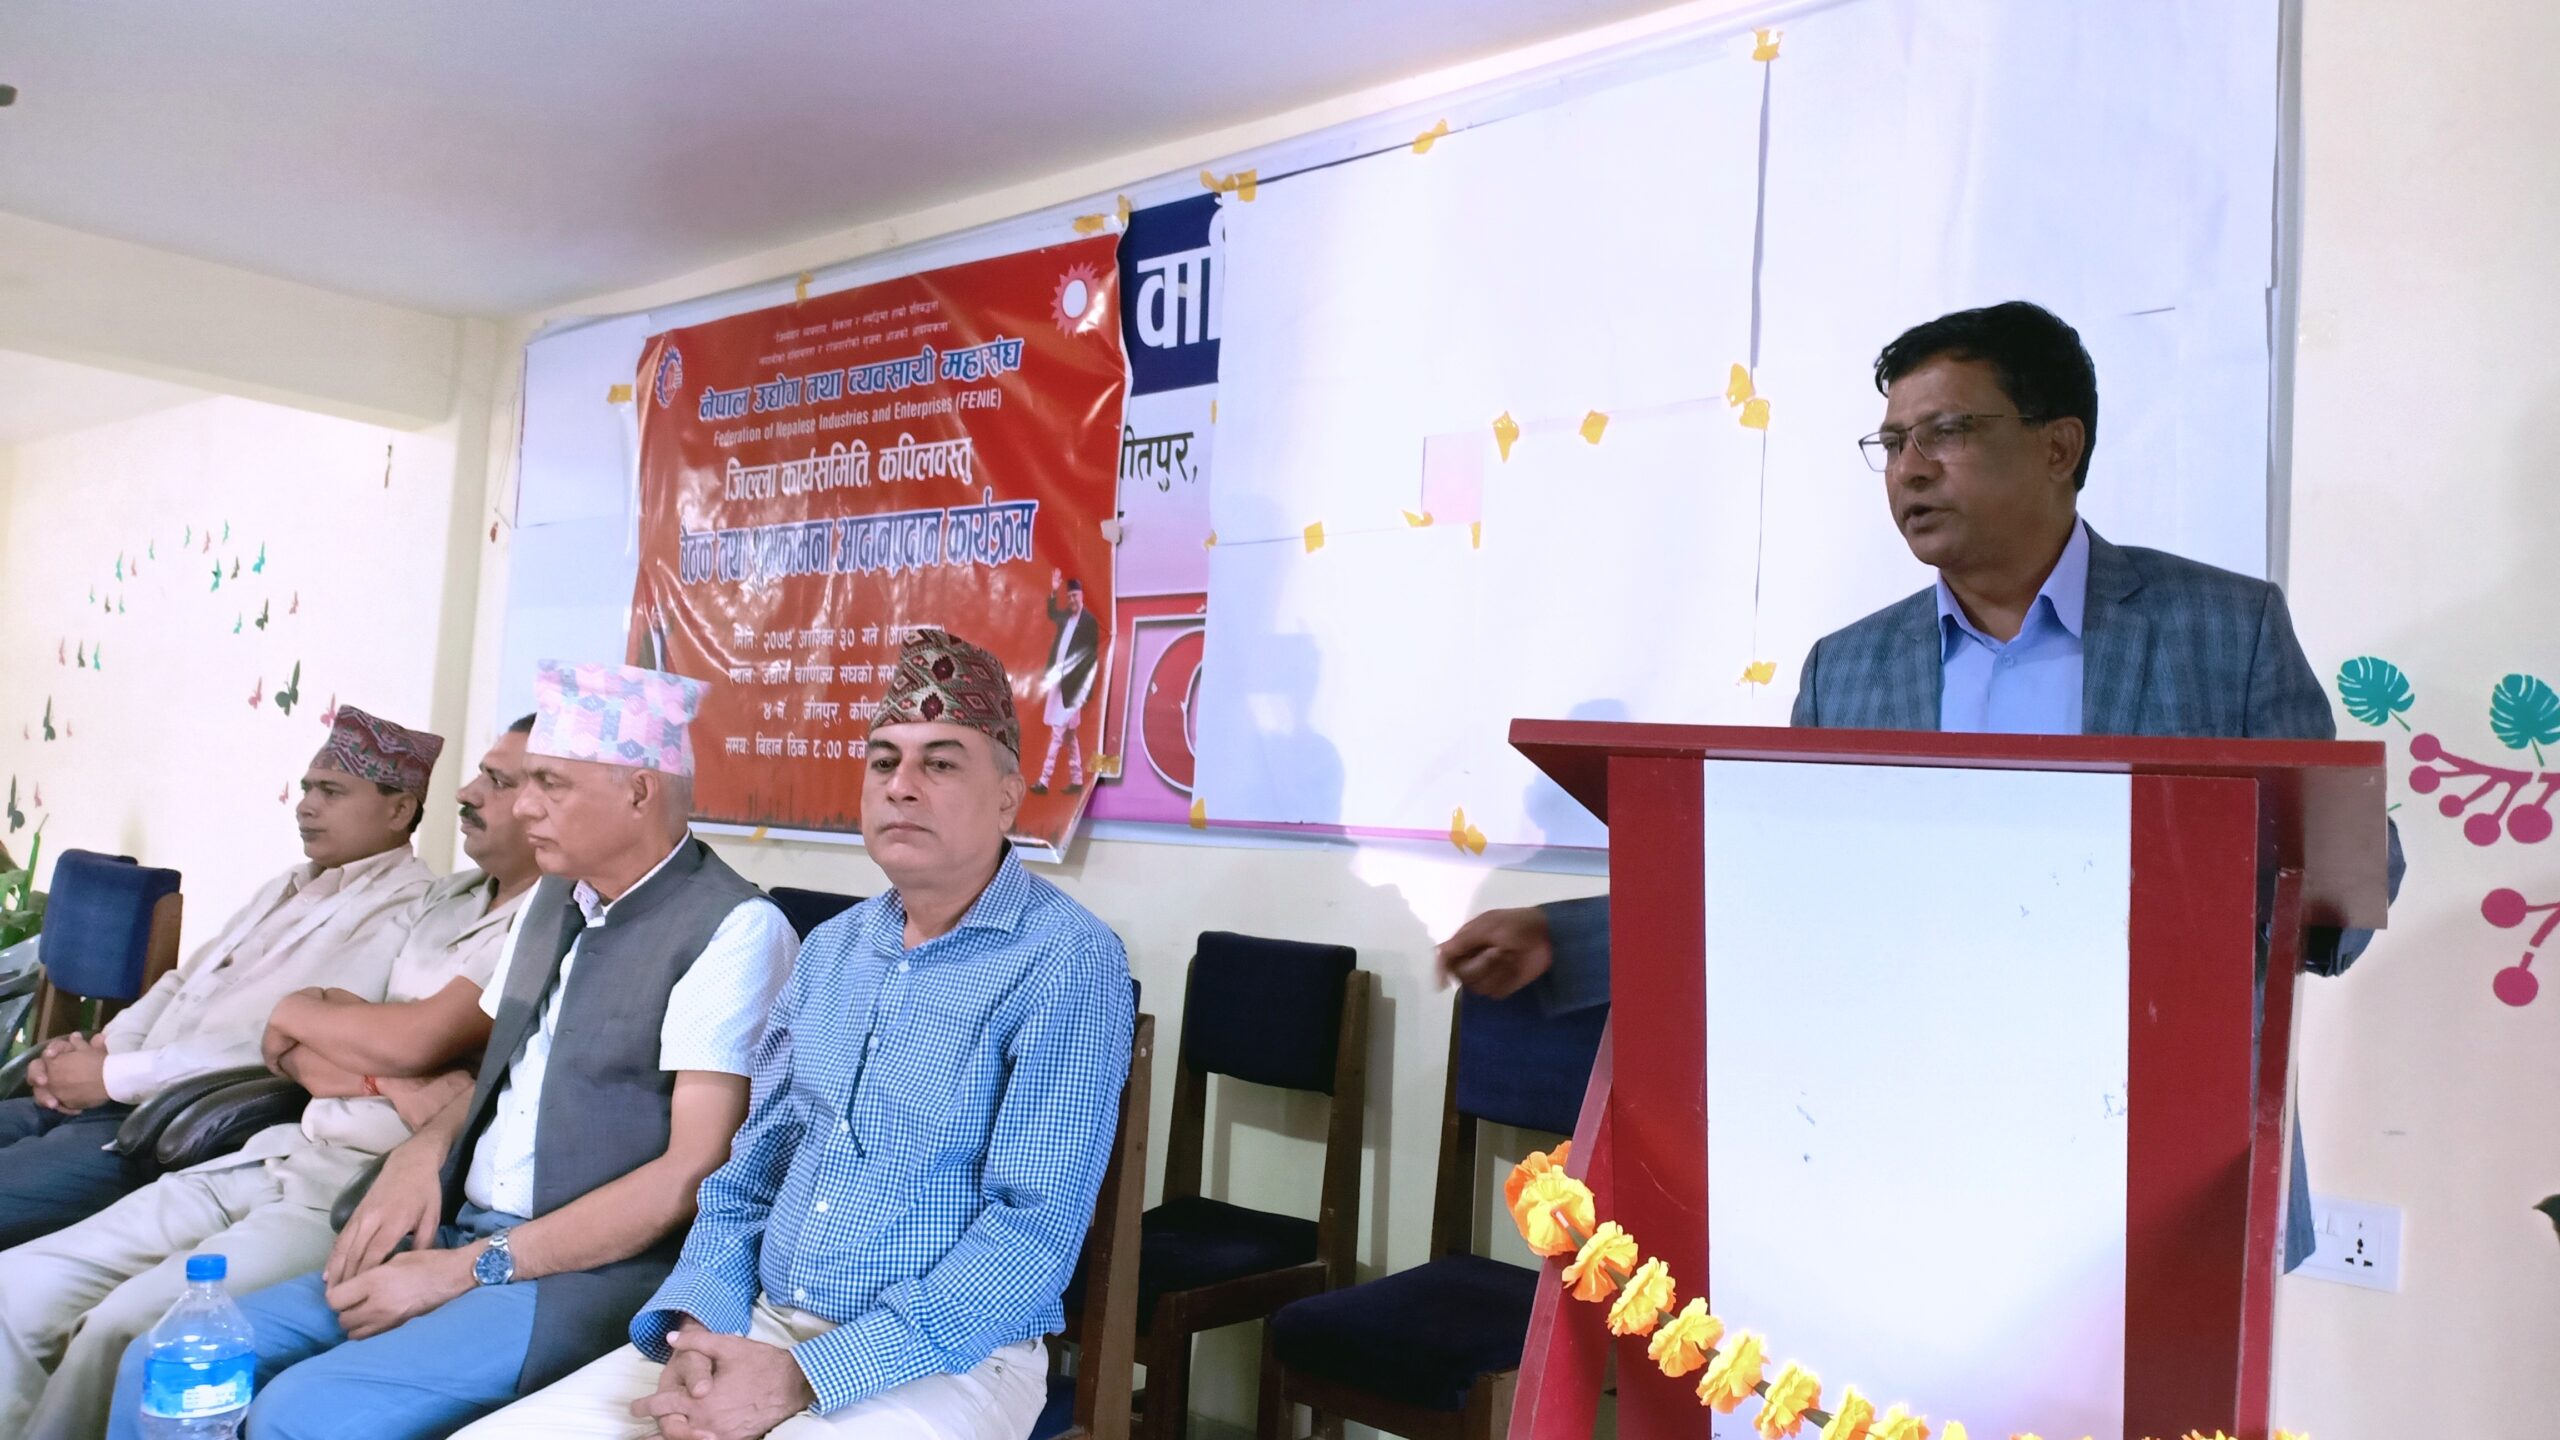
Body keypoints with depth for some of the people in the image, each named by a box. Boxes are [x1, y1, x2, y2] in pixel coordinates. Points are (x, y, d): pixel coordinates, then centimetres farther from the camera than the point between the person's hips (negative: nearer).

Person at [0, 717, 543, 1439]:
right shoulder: (445, 896, 14)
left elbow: (418, 1040, -20)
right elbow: (285, 1042, 12)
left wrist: (300, 1011, 2)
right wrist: (388, 1080, -12)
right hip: (284, 1154, 9)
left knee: (126, 1325, -22)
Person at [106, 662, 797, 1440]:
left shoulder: (733, 930, -14)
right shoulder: (552, 897, 12)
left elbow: (694, 1169, -18)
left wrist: (467, 1269, -16)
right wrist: (423, 1151, -1)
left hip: (591, 1271, -8)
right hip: (457, 1234, 8)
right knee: (165, 1368, -2)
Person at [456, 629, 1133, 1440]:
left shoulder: (1069, 963, -12)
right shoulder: (829, 950, 10)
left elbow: (1036, 1227, -17)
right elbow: (751, 1171, 13)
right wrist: (697, 1328, -6)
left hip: (943, 1359, -5)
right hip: (758, 1329, 6)